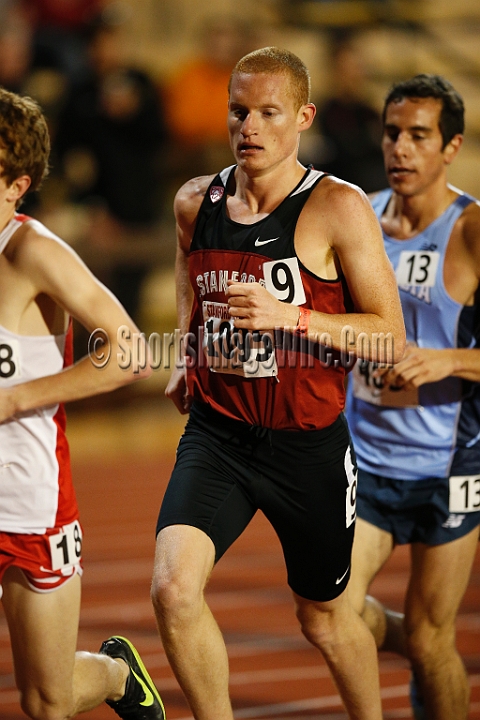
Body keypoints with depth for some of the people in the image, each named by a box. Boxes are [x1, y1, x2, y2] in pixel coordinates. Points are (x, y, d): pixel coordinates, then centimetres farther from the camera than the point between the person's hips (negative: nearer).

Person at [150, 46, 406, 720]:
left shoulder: (337, 208, -11)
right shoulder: (196, 202, 3)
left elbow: (391, 338, -12)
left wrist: (291, 317, -24)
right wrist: (188, 358, 11)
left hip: (308, 444, -3)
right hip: (216, 436, 3)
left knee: (325, 619, 15)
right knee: (174, 589, -22)